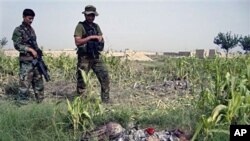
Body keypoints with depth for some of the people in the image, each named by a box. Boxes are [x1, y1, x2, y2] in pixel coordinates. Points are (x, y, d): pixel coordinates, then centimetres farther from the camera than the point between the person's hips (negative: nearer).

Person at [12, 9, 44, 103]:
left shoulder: (31, 29, 16)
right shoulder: (18, 30, -5)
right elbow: (17, 45, -13)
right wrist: (30, 49, -18)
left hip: (35, 60, 7)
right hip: (26, 61, -7)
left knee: (39, 83, 10)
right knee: (25, 84, -5)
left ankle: (41, 102, 19)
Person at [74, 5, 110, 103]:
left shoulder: (96, 26, 15)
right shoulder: (80, 26, -5)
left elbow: (101, 39, 13)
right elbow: (77, 42, -15)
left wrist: (98, 38, -9)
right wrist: (90, 37, -18)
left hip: (96, 57, 6)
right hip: (84, 58, -5)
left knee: (105, 77, 1)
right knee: (82, 80, 1)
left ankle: (106, 100, 10)